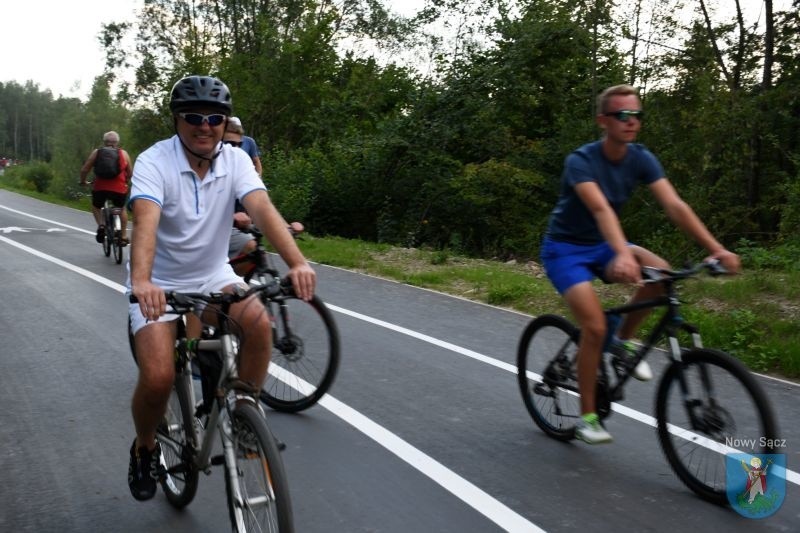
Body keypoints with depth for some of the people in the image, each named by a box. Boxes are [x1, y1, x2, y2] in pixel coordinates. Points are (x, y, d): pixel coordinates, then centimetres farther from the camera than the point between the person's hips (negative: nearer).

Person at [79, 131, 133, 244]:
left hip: (100, 188, 0)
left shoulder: (96, 152, 7)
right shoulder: (124, 153, 8)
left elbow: (84, 170, 5)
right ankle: (124, 235, 25)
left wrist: (83, 181, 22)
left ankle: (100, 225, 3)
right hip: (119, 188, 0)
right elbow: (130, 173, 10)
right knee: (121, 208, 27)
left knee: (96, 206, 28)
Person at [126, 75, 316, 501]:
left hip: (213, 277, 3)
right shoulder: (154, 161, -19)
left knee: (259, 323, -26)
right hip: (159, 283, -3)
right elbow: (146, 221, -36)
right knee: (158, 378, -19)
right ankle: (144, 449, 14)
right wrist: (142, 281, -54)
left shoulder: (235, 160, -10)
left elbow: (263, 210, -26)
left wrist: (297, 262, -42)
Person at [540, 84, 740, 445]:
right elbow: (601, 210, -43)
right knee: (595, 327, -22)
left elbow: (675, 206, -20)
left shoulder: (641, 159, -9)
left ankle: (623, 341, 0)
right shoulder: (580, 161, -25)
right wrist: (622, 254, -61)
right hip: (565, 249, -5)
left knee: (660, 272, -24)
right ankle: (587, 417, -4)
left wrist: (716, 249, -32)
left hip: (601, 246, 5)